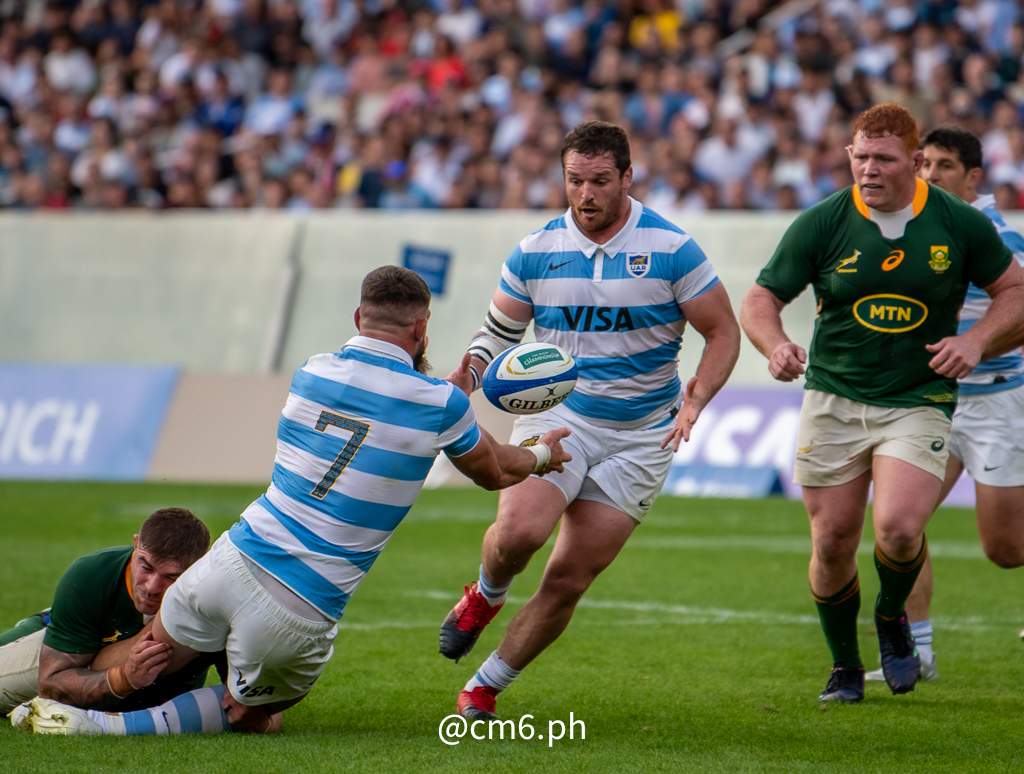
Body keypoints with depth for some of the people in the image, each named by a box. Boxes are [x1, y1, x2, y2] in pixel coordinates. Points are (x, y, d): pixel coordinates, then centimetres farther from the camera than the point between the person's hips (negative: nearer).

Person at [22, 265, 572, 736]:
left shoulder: (312, 373, 7)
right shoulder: (439, 402, -4)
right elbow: (493, 473, 16)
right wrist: (542, 456, 37)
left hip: (236, 561, 4)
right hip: (301, 612, -4)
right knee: (254, 719, 15)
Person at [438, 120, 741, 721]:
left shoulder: (671, 249, -8)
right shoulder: (536, 252, -1)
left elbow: (723, 331, -2)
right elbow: (499, 329, 11)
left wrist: (693, 401, -18)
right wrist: (469, 373, -10)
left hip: (639, 439, -1)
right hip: (557, 415, 1)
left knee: (569, 580, -3)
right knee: (519, 530, -27)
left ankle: (487, 686, 14)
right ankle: (486, 596, 9)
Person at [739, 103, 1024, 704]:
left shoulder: (961, 224, -4)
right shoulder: (821, 224, -5)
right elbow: (760, 300, -1)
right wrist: (776, 345, -22)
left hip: (919, 402, -1)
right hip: (833, 401, 1)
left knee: (898, 528, -21)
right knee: (833, 543, 1)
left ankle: (893, 617, 12)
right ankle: (845, 667, 25)